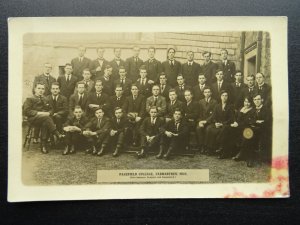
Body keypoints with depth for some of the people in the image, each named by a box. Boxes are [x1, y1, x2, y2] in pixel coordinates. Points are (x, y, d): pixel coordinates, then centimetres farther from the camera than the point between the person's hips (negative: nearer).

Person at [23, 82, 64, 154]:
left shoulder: (45, 99, 28)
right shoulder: (30, 99, 13)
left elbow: (50, 109, 19)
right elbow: (26, 111, -2)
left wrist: (48, 113, -5)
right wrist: (39, 113, -13)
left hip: (45, 117, 3)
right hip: (34, 118, -3)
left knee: (45, 124, -34)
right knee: (46, 118, -36)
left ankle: (43, 146, -31)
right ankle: (57, 134, -41)